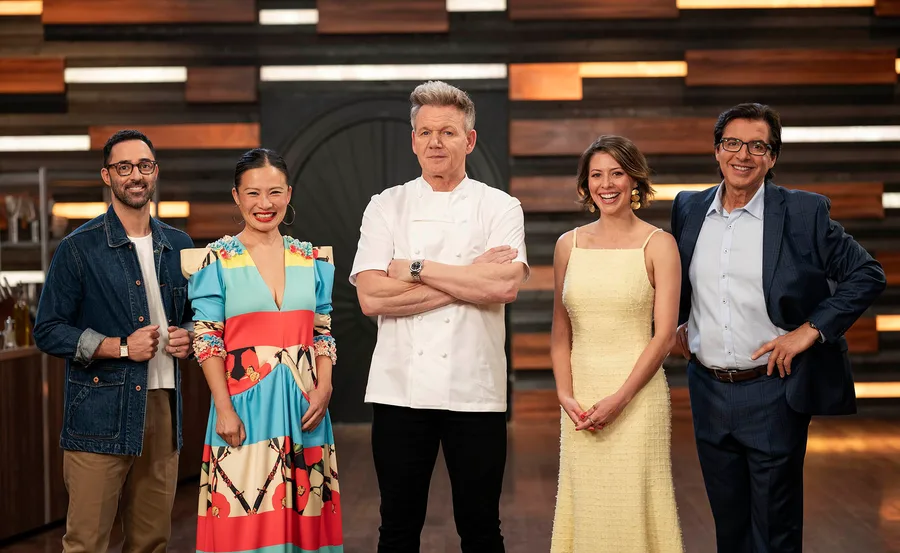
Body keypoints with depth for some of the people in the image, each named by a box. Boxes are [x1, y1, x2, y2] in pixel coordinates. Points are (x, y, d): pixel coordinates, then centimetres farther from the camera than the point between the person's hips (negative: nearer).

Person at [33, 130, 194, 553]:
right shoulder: (79, 248, -2)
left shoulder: (179, 245, 13)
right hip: (100, 418, -4)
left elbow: (194, 314, 25)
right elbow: (48, 331, -5)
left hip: (163, 409, 5)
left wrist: (188, 337, 2)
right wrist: (121, 347, -13)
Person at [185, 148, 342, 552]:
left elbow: (324, 334, 11)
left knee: (303, 512, 7)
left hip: (303, 404, 3)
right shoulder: (218, 260, -2)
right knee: (245, 516, -1)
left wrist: (324, 388, -5)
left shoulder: (312, 259, 9)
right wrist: (224, 408, -12)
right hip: (245, 402, -3)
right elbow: (206, 340, -4)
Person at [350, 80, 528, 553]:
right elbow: (371, 297, -9)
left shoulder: (500, 207, 4)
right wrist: (468, 280, -12)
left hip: (474, 390, -1)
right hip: (400, 389, 1)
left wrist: (417, 269, -11)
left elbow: (505, 286, -15)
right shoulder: (386, 207, 6)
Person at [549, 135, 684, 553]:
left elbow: (665, 334, -7)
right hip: (581, 399, 3)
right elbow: (561, 332, 11)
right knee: (586, 507, 7)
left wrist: (619, 399, -13)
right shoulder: (568, 245, 8)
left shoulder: (658, 245, -3)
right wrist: (566, 395, -2)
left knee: (632, 507, -1)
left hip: (637, 397, -3)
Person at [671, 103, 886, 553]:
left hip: (773, 391, -4)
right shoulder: (688, 208, 5)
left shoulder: (804, 213, -8)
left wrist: (810, 331, -11)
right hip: (709, 392, 4)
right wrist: (678, 322, 11)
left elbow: (867, 275, -5)